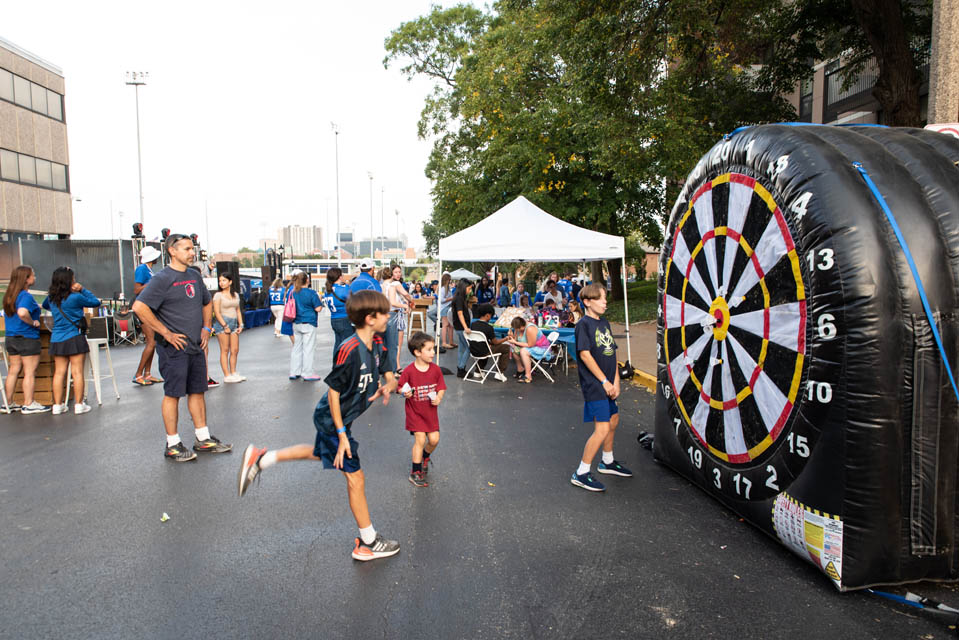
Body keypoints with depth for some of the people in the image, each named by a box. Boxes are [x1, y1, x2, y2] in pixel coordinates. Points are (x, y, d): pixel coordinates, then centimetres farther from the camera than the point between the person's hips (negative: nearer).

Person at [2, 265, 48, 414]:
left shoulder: (9, 296, 11)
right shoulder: (26, 296, -18)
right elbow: (22, 313, -36)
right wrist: (33, 322, -19)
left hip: (10, 338, 9)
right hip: (27, 339, -9)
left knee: (13, 370, 14)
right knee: (30, 371, -1)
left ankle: (9, 403, 20)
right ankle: (28, 404, 3)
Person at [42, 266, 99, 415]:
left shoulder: (51, 298, 5)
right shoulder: (76, 298, -14)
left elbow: (45, 305, 27)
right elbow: (96, 302, -3)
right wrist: (82, 290, -1)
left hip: (56, 340, 6)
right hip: (74, 338, -6)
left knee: (59, 373, 10)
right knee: (77, 372, 1)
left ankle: (57, 405, 13)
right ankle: (79, 404, 4)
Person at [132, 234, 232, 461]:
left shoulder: (195, 276, 12)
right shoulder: (162, 278, -11)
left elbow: (207, 302, 27)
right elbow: (139, 307, -20)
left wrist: (206, 327, 13)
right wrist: (166, 333, -18)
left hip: (196, 347, 7)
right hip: (174, 348, -7)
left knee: (197, 391, 12)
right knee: (173, 394, 0)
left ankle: (203, 439, 22)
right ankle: (173, 445, 10)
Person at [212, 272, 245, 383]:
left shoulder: (236, 295, 14)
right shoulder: (218, 295, -2)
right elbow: (217, 312, -8)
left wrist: (240, 325, 9)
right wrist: (225, 326, -13)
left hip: (234, 323, 6)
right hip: (222, 323, -5)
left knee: (235, 350, 4)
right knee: (225, 350, -4)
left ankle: (233, 373, 14)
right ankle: (226, 376, -2)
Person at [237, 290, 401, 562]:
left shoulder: (377, 345, -5)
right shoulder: (349, 350, -31)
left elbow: (390, 376, 9)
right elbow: (333, 393, -25)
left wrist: (388, 387, -16)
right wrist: (341, 434, -22)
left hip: (347, 417, 10)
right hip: (334, 420, -9)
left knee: (321, 453, 33)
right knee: (356, 478, 1)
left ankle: (261, 458, 41)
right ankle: (368, 542, 17)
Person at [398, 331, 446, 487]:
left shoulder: (435, 369, -5)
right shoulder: (409, 371, -16)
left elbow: (441, 388, 3)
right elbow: (400, 387, -6)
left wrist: (439, 397, -16)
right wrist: (404, 392, -27)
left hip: (430, 411, 4)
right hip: (415, 412, -4)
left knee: (434, 439, 3)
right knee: (420, 439, -7)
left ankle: (424, 457, 37)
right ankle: (415, 473, 9)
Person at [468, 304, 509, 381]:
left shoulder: (473, 324, -1)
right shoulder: (488, 327, -18)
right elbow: (495, 342, -6)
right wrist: (506, 338, 9)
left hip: (473, 351, 7)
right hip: (483, 352, -7)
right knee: (506, 347, 5)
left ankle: (478, 372, 36)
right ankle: (500, 373, 5)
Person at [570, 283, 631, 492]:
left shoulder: (604, 323, 13)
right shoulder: (584, 324, -11)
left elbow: (612, 353, 12)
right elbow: (585, 355, -17)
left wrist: (615, 382, 2)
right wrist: (604, 381, -16)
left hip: (607, 385, 9)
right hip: (594, 385, -9)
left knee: (613, 421, 21)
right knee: (602, 429, -12)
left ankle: (607, 462, 41)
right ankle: (581, 474, -1)